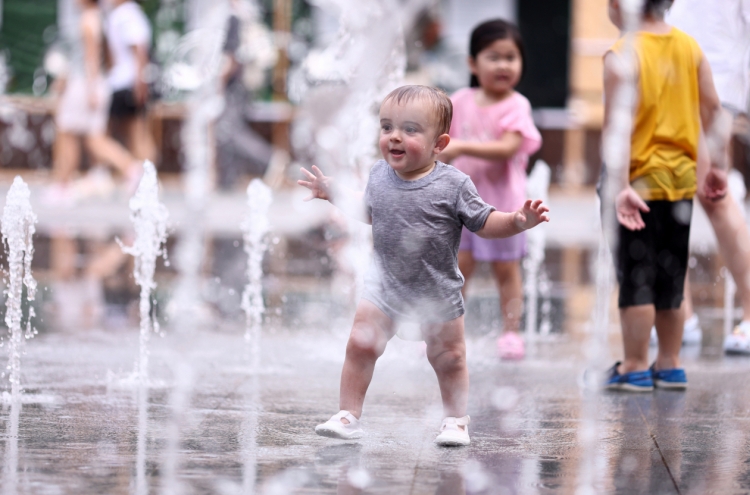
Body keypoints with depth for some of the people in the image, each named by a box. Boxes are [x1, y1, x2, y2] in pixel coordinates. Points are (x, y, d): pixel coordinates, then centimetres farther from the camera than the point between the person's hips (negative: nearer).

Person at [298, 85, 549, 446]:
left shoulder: (452, 185, -17)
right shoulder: (380, 176, -4)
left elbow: (484, 223, -12)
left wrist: (518, 221, -28)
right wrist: (333, 194, 13)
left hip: (438, 292, -2)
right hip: (385, 286, 2)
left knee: (448, 358, 10)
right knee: (360, 346, -3)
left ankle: (456, 420, 28)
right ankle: (348, 416, 8)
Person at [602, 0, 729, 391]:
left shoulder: (622, 56, -15)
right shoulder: (690, 47, 3)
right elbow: (712, 109, 6)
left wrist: (620, 185, -27)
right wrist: (716, 166, 14)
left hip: (641, 182, -6)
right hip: (681, 178, 6)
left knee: (636, 276, 1)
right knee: (671, 278, 14)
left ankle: (635, 367, 3)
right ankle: (669, 365, 21)